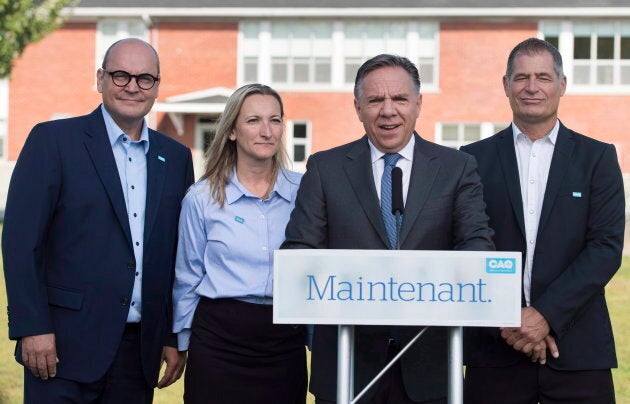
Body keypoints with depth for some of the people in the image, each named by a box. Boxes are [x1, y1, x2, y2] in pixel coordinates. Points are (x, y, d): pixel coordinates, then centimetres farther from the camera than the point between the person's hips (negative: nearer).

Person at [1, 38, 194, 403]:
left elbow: (179, 254, 13)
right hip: (64, 344, -4)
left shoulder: (176, 157, 12)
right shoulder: (52, 140, -2)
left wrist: (175, 338, 9)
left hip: (140, 348, 4)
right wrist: (32, 328, -13)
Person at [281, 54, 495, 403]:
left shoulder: (457, 168, 6)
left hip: (427, 360, 0)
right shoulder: (324, 168, 5)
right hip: (346, 359, 0)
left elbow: (478, 241, -2)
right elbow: (299, 247, 0)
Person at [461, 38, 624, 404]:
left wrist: (546, 314, -12)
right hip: (495, 348, 1)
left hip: (577, 349, 0)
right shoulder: (475, 159, 7)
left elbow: (607, 247, -3)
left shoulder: (597, 157, 6)